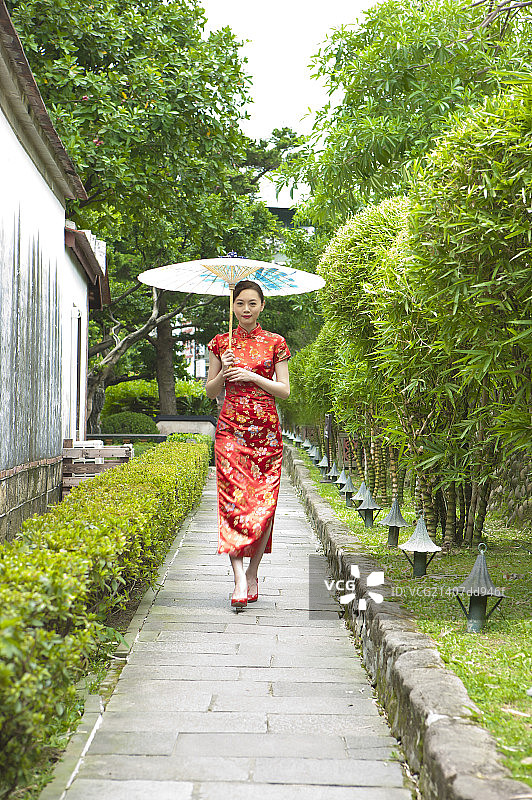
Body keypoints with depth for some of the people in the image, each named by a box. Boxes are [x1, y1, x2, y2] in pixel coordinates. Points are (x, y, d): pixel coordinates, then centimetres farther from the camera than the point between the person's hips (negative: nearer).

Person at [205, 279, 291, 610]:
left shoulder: (275, 343, 6)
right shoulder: (221, 343, 9)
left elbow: (285, 390, 3)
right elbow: (210, 391, 12)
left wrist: (252, 377, -10)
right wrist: (224, 372, -7)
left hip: (266, 431, 0)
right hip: (231, 429, 0)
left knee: (264, 502, -2)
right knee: (233, 499, -10)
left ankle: (253, 571, 13)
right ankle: (240, 579, -14)